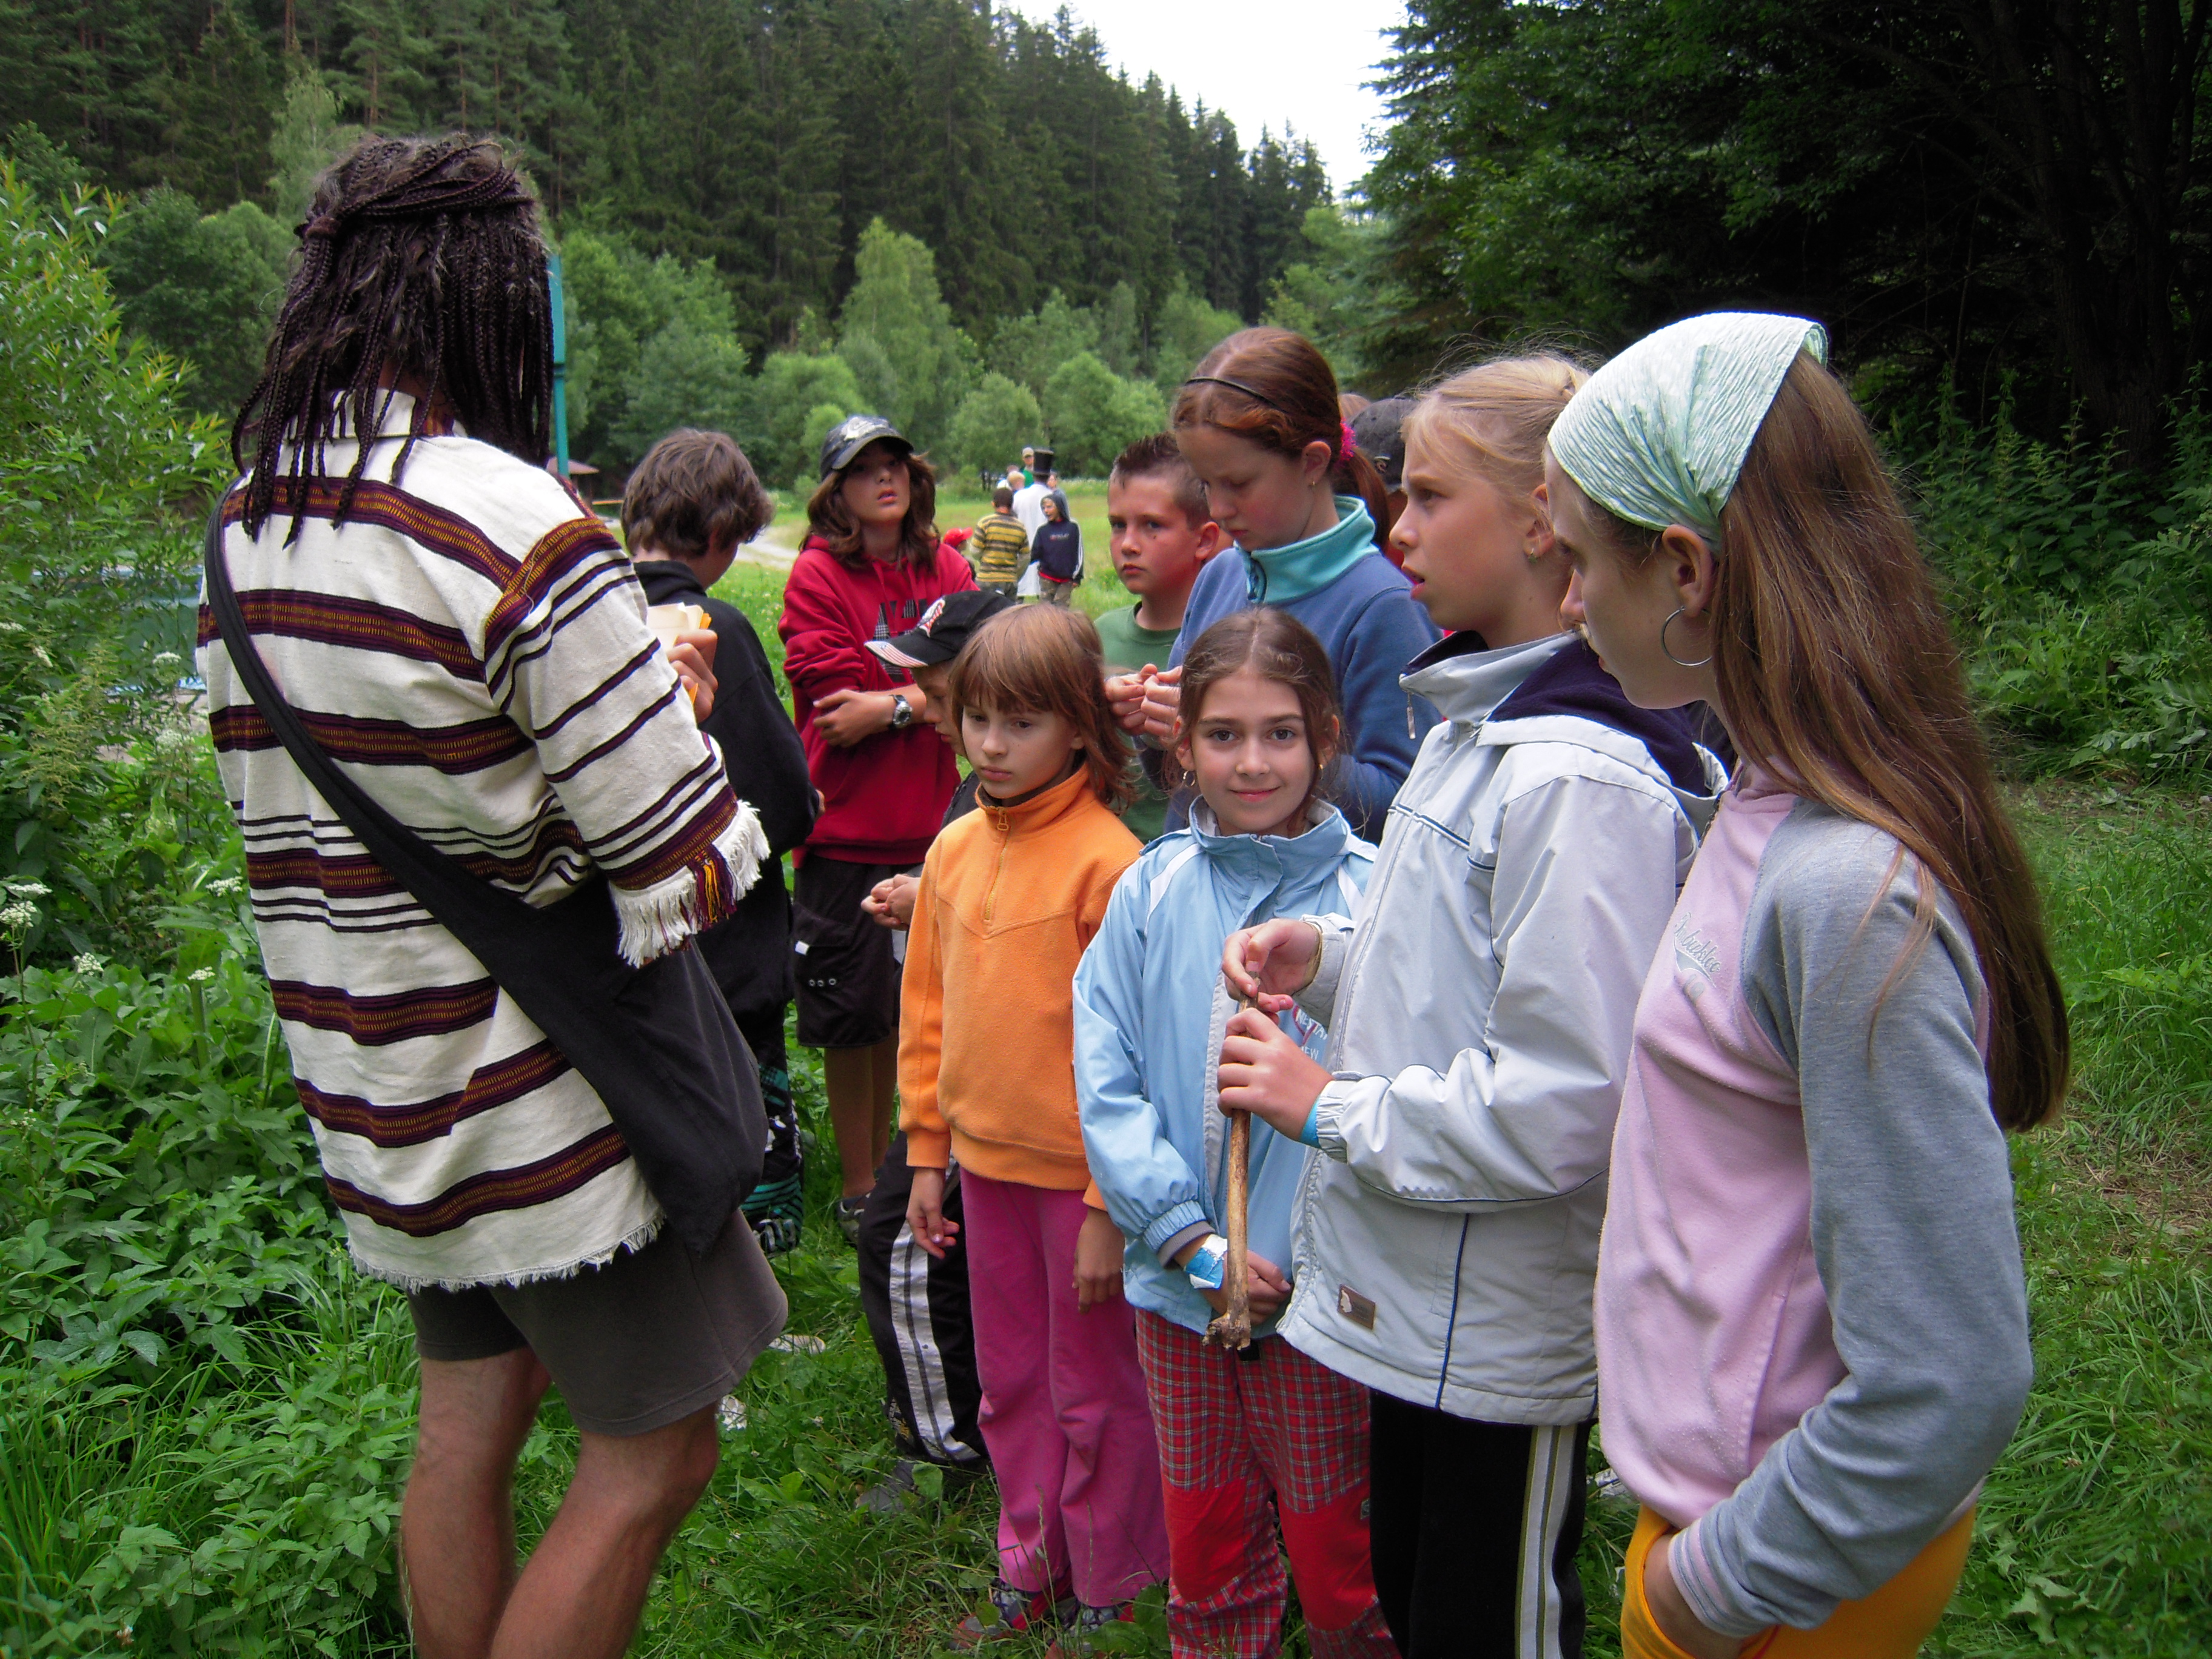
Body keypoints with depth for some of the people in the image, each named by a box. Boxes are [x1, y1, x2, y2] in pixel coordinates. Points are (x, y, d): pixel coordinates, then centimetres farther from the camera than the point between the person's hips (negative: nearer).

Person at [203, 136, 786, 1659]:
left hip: (376, 1087, 8)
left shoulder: (245, 531, 6)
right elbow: (689, 870, -20)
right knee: (654, 1454, 7)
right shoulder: (517, 525, -21)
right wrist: (678, 695, 0)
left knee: (468, 1425, 22)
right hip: (548, 1093, -8)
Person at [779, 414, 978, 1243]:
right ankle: (858, 1186, 22)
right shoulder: (817, 576, -6)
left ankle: (887, 1163, 33)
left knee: (906, 1006, 15)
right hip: (848, 828, -4)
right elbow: (837, 705, -15)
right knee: (851, 1016, 7)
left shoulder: (946, 569, 6)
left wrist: (890, 706, -15)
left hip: (928, 824, 4)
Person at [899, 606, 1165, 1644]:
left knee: (1094, 1392, 11)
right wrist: (927, 1151, 11)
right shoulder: (955, 849, 2)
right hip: (987, 1160, 6)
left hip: (1079, 1171, -6)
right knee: (1010, 1383, 20)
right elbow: (928, 1010, 10)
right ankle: (1030, 1569, 39)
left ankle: (1110, 1589, 32)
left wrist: (1112, 1204, -16)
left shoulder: (1106, 859, -18)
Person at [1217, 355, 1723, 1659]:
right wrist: (1330, 953, 0)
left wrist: (1332, 1106, -17)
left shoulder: (1583, 779, -26)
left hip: (1504, 1338, -9)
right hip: (1420, 1302, 9)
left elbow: (1561, 1111, -28)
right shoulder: (1481, 720, 6)